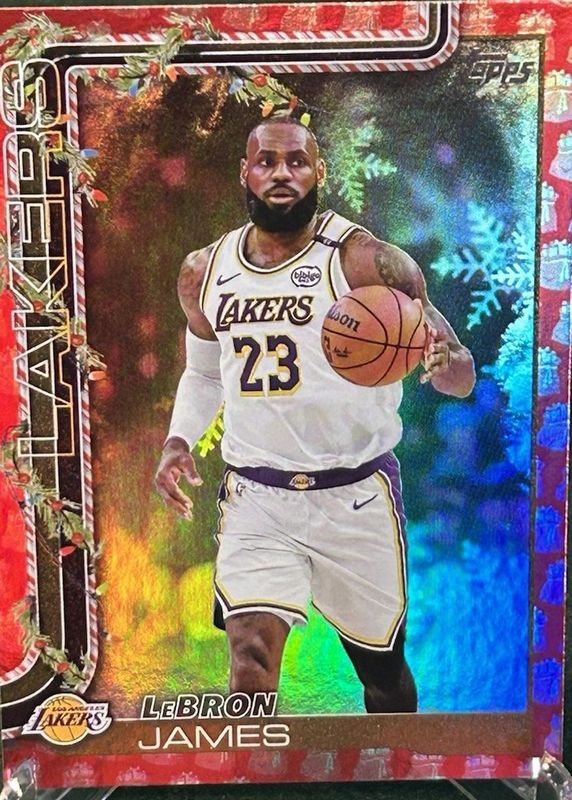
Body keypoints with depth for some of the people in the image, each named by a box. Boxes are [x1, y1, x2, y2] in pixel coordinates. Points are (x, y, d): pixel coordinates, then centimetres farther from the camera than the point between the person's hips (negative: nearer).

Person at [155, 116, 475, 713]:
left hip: (356, 497, -1)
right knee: (250, 658, -13)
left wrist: (438, 362, -31)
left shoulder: (366, 263, -10)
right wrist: (178, 441, 2)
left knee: (382, 669, 16)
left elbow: (462, 377, -7)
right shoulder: (203, 273, 3)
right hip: (255, 498, 2)